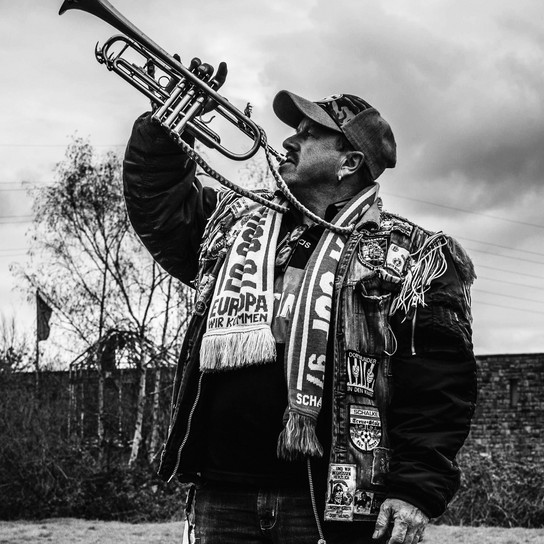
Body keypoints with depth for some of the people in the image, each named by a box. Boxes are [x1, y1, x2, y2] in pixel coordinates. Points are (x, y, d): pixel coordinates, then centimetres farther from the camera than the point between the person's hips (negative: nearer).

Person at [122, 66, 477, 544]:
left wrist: (417, 488, -16)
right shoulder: (235, 221, 17)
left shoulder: (413, 258, -1)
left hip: (333, 503, -5)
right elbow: (159, 205, 28)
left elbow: (437, 388, -7)